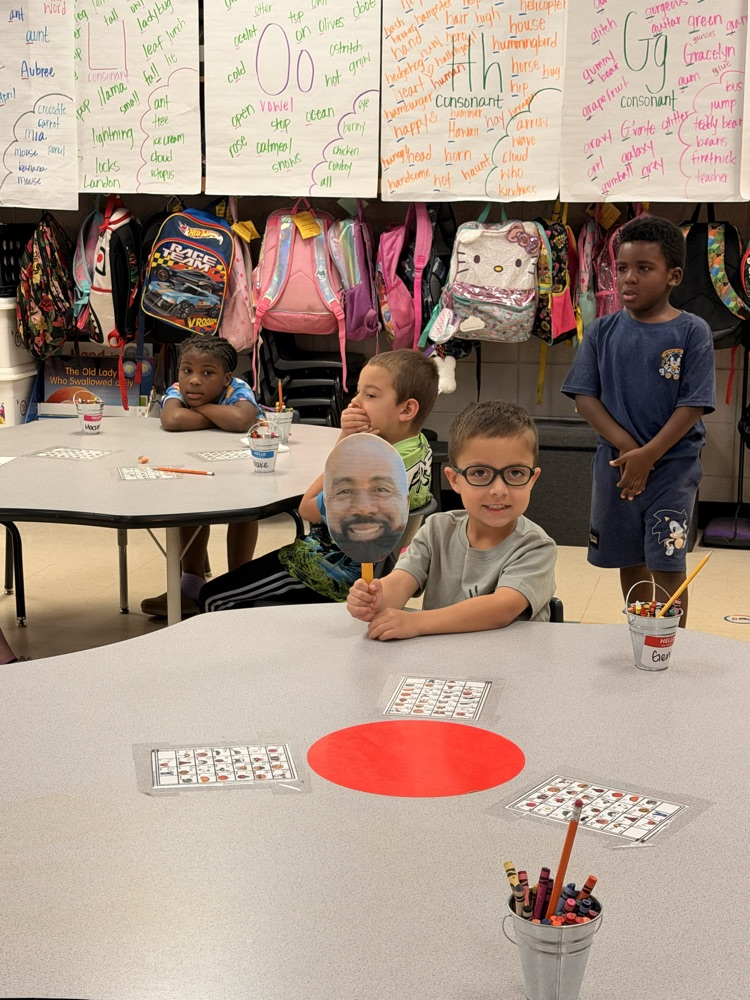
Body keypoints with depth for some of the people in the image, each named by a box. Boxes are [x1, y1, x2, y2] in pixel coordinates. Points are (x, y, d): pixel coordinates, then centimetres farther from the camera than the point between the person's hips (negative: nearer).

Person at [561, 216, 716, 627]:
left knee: (667, 567, -3)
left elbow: (693, 406, -11)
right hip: (615, 466, 3)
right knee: (630, 562, 14)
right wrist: (627, 447, -14)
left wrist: (647, 456, -16)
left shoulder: (691, 332, -7)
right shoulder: (603, 331, 1)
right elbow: (585, 397, -3)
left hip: (672, 468, -3)